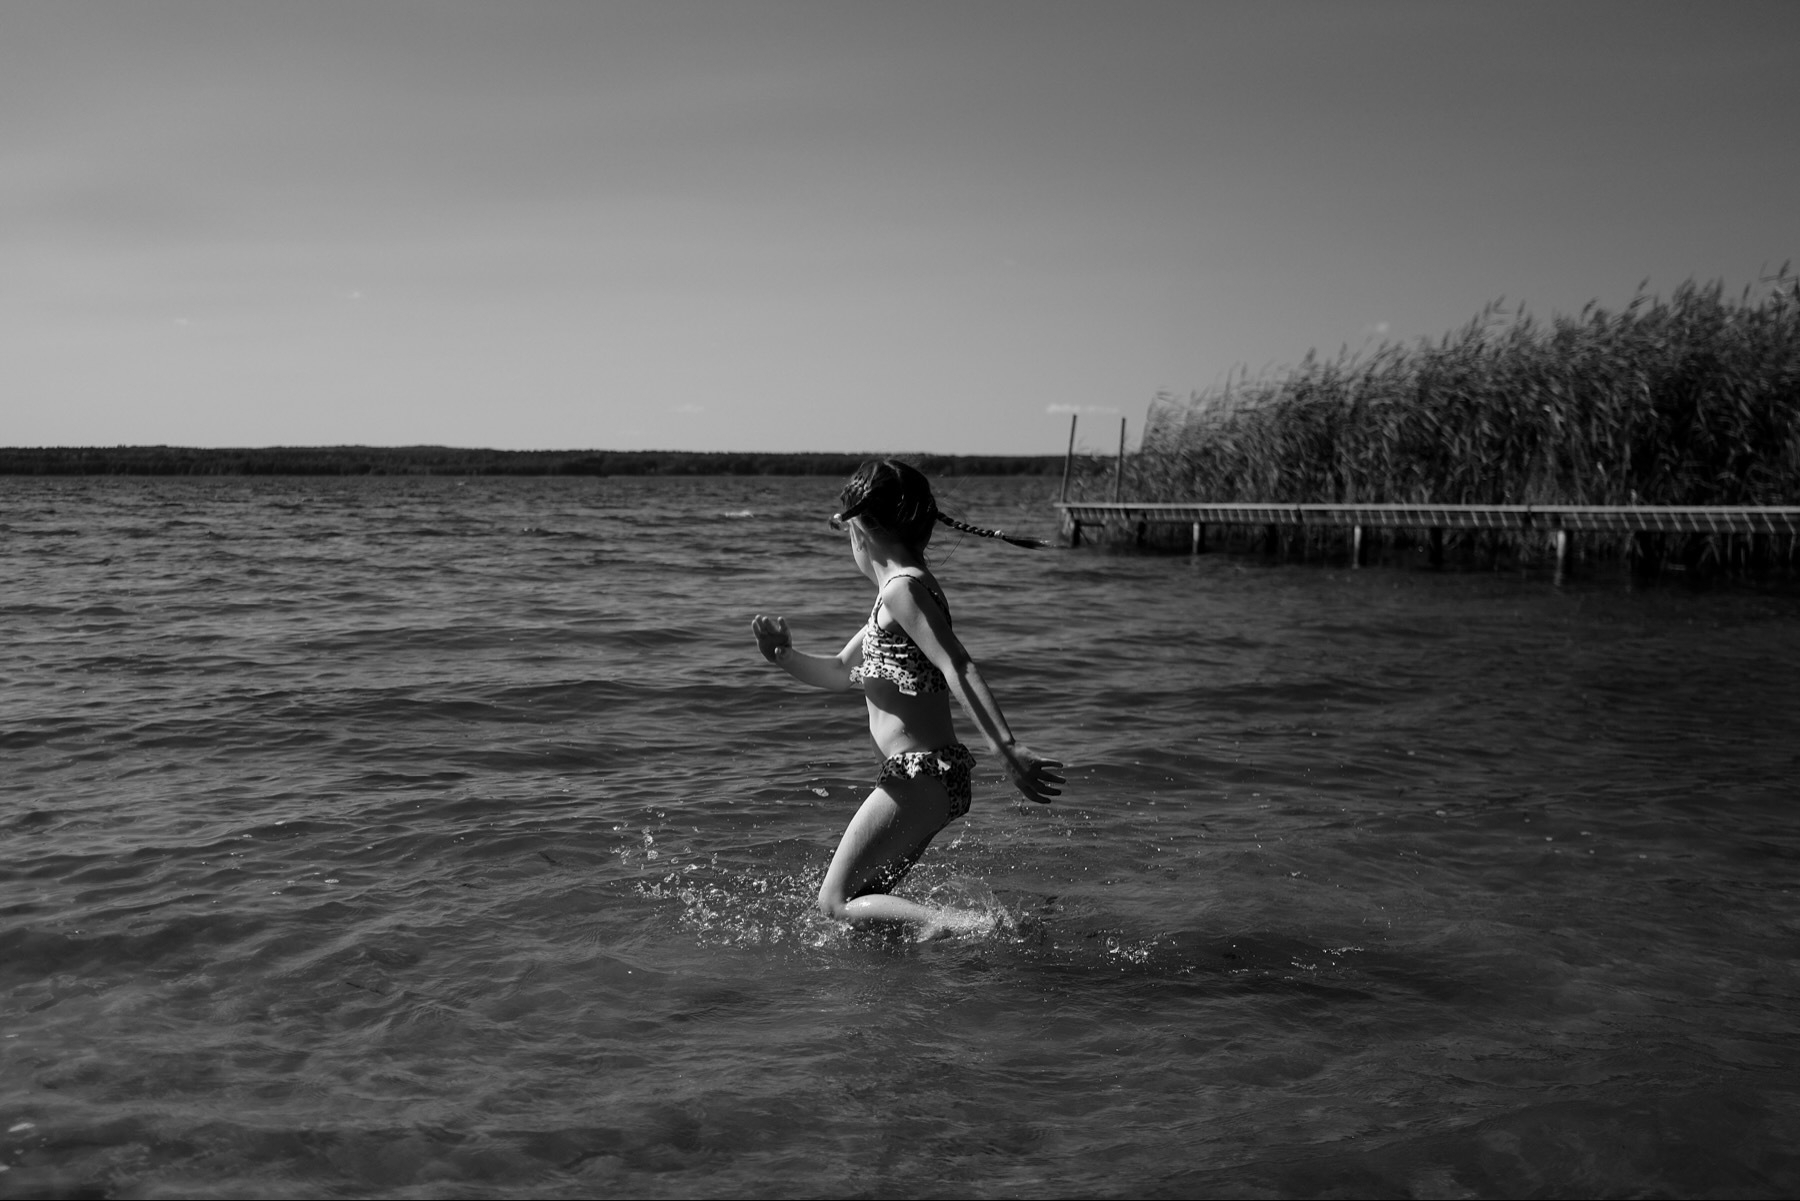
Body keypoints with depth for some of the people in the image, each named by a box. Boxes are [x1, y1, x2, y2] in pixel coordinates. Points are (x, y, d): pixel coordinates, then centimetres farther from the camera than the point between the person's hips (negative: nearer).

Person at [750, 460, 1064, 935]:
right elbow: (841, 673, 24)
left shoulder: (902, 588, -14)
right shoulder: (898, 592, 17)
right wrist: (784, 654, 7)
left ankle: (961, 927, -17)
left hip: (919, 775, -10)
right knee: (863, 897, 18)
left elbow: (957, 668, -25)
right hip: (923, 775, 10)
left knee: (835, 902, -5)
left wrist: (1008, 749, -33)